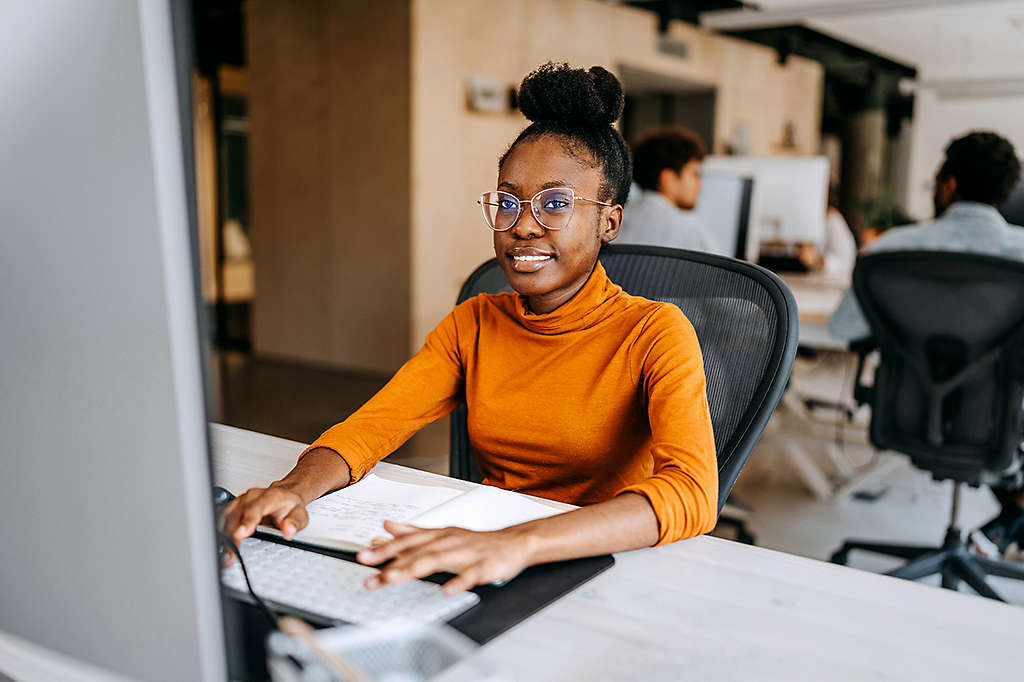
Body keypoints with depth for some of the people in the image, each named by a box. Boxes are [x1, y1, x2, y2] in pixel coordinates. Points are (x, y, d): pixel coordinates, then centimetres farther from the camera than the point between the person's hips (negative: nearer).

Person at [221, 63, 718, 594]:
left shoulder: (653, 334, -10)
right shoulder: (473, 324, 7)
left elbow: (692, 493, -27)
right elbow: (372, 424, -5)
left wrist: (523, 542, -42)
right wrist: (296, 488, -27)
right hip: (483, 568, 4)